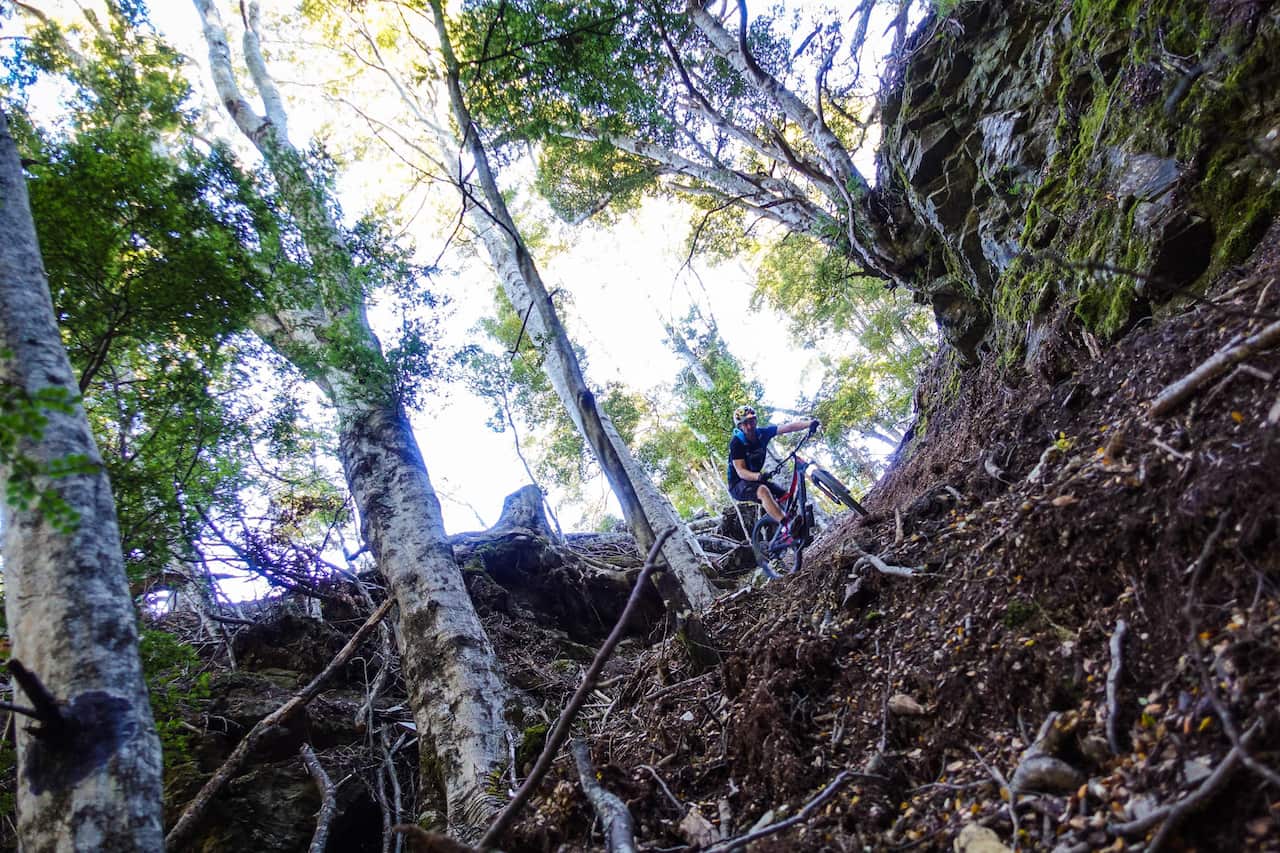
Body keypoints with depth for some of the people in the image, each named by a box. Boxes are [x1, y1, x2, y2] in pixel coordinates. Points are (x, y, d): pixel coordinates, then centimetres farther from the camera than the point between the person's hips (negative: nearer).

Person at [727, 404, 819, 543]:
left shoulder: (762, 433, -6)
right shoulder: (736, 443, -21)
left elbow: (788, 427, -16)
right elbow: (740, 471, -29)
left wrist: (809, 424, -32)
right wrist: (758, 476, -49)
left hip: (755, 479, 7)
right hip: (738, 484, -7)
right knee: (763, 490, -36)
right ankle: (787, 527, -42)